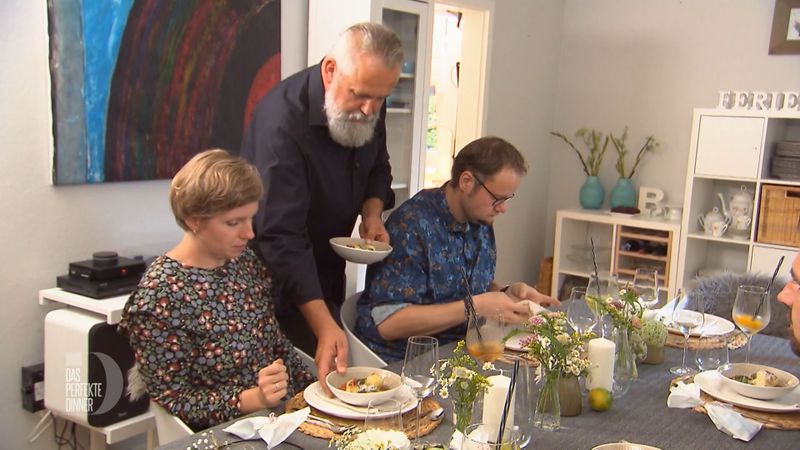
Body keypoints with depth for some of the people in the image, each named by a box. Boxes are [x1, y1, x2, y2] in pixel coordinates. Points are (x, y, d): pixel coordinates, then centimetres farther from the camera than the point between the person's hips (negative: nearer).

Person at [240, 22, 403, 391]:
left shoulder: (369, 108, -7)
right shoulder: (281, 119, -30)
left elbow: (378, 169, 12)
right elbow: (282, 237, -34)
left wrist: (372, 212, -10)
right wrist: (324, 326, -41)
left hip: (326, 274, 7)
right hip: (280, 283, -7)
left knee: (334, 377, 15)